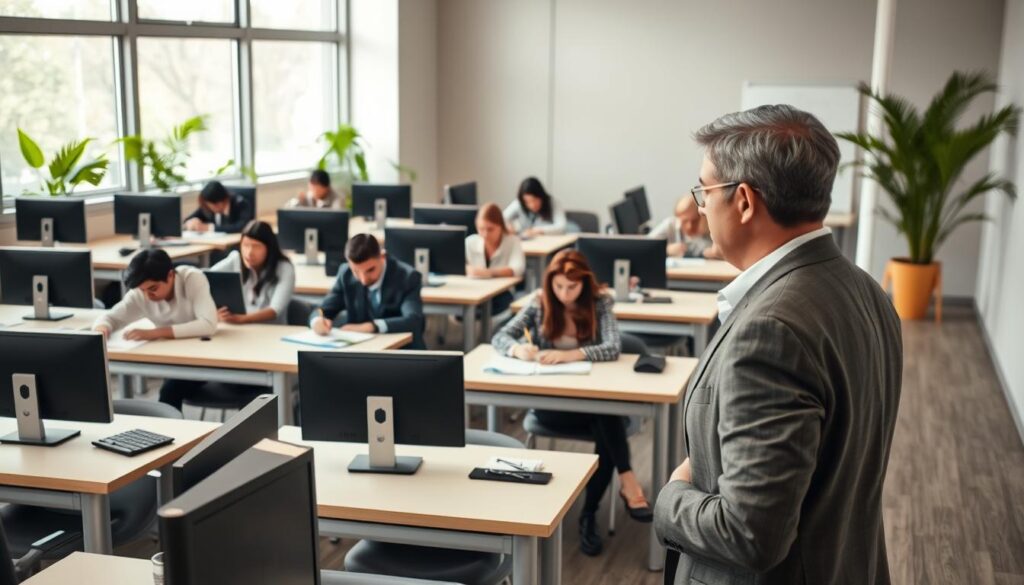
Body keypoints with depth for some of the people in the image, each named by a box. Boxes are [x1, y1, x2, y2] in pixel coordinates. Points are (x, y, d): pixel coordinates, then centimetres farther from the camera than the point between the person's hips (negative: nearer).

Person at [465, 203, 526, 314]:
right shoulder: (470, 241, 8)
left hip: (502, 293, -1)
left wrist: (490, 272, -37)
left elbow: (517, 269, -18)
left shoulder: (512, 241, 0)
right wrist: (467, 269, -24)